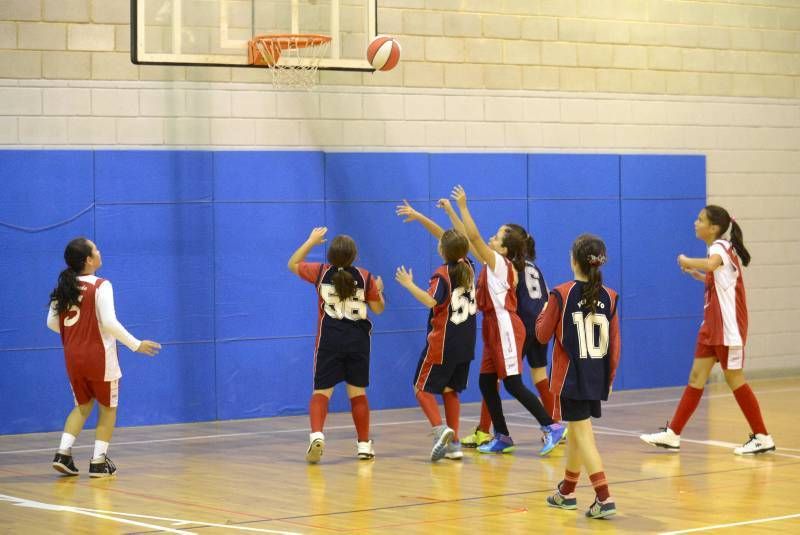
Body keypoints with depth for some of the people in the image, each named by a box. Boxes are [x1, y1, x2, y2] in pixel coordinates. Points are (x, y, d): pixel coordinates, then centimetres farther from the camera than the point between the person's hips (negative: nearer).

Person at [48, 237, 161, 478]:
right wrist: (136, 344, -13)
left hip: (73, 356, 5)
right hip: (99, 357, -5)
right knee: (108, 408, 9)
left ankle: (63, 453, 5)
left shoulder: (64, 287, 4)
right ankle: (99, 462, 4)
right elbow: (109, 322, -21)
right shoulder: (100, 286, -14)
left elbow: (52, 323, 7)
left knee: (83, 406, 20)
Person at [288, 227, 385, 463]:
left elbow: (293, 264, 14)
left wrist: (311, 241, 23)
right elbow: (378, 308, 5)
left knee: (321, 392, -2)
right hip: (358, 340, 1)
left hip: (329, 340, -1)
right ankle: (364, 444, 16)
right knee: (357, 392, 12)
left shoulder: (321, 272, -3)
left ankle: (317, 435, -26)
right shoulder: (365, 277, -3)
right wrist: (378, 290, 24)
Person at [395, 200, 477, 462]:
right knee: (450, 390, 15)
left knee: (422, 388, 3)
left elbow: (431, 301, -30)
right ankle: (454, 444, 10)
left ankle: (440, 429, -19)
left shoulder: (442, 274, -16)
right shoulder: (467, 266, 4)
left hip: (442, 344, -7)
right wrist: (418, 216, 15)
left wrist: (409, 284, -19)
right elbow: (447, 237, 12)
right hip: (465, 344, 7)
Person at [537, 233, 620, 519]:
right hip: (597, 378, 5)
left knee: (583, 434, -5)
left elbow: (543, 335, -2)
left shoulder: (561, 294, -11)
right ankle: (566, 491, 35)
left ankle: (604, 498, -18)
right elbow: (615, 345, 4)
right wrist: (610, 378, 15)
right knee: (576, 430, 20)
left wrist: (543, 313, 17)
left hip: (570, 377, -5)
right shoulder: (609, 297, 0)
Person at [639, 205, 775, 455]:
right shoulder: (719, 248, 12)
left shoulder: (720, 246, -16)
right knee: (696, 377, 8)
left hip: (728, 327, -9)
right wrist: (695, 274, 13)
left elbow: (711, 264, -41)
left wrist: (687, 261, -23)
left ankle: (762, 438, 6)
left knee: (735, 380, -3)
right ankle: (672, 435, 10)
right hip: (712, 326, 9)